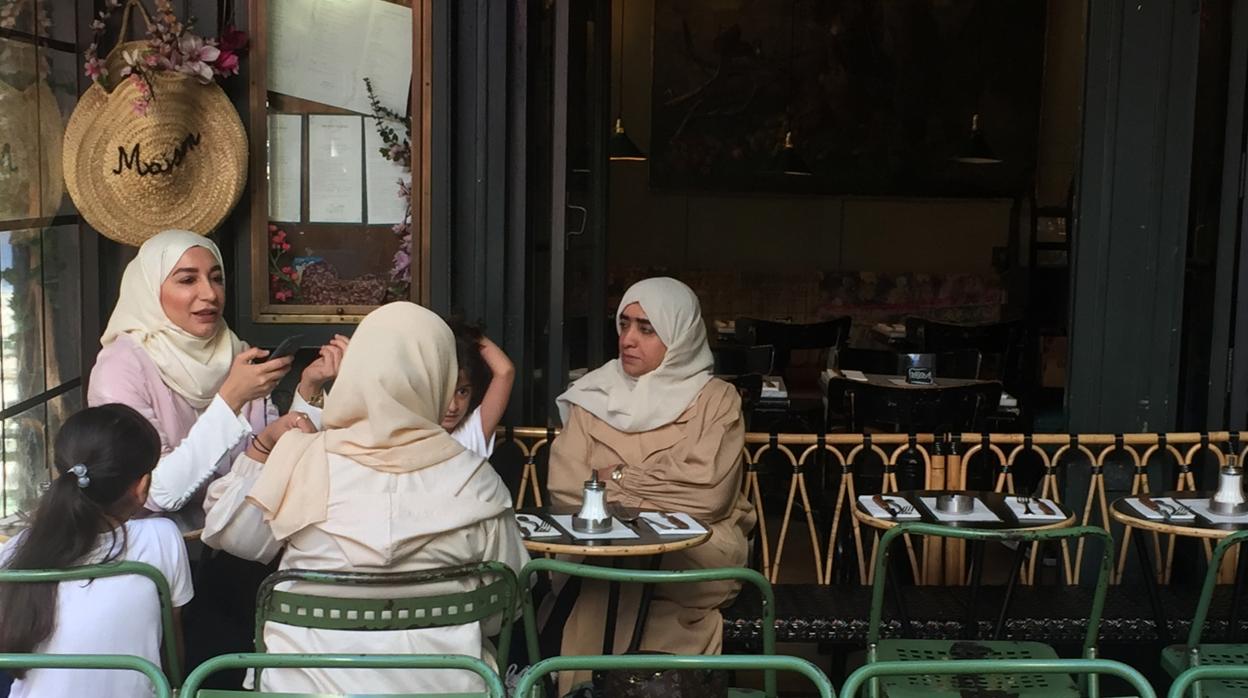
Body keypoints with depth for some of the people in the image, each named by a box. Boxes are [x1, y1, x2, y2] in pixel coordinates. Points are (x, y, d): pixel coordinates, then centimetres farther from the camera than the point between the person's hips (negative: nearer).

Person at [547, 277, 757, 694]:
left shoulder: (716, 400, 3)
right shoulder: (594, 397, 11)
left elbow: (706, 493, -13)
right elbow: (567, 488, -4)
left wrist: (621, 479, -6)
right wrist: (664, 505, -14)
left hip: (699, 553, -2)